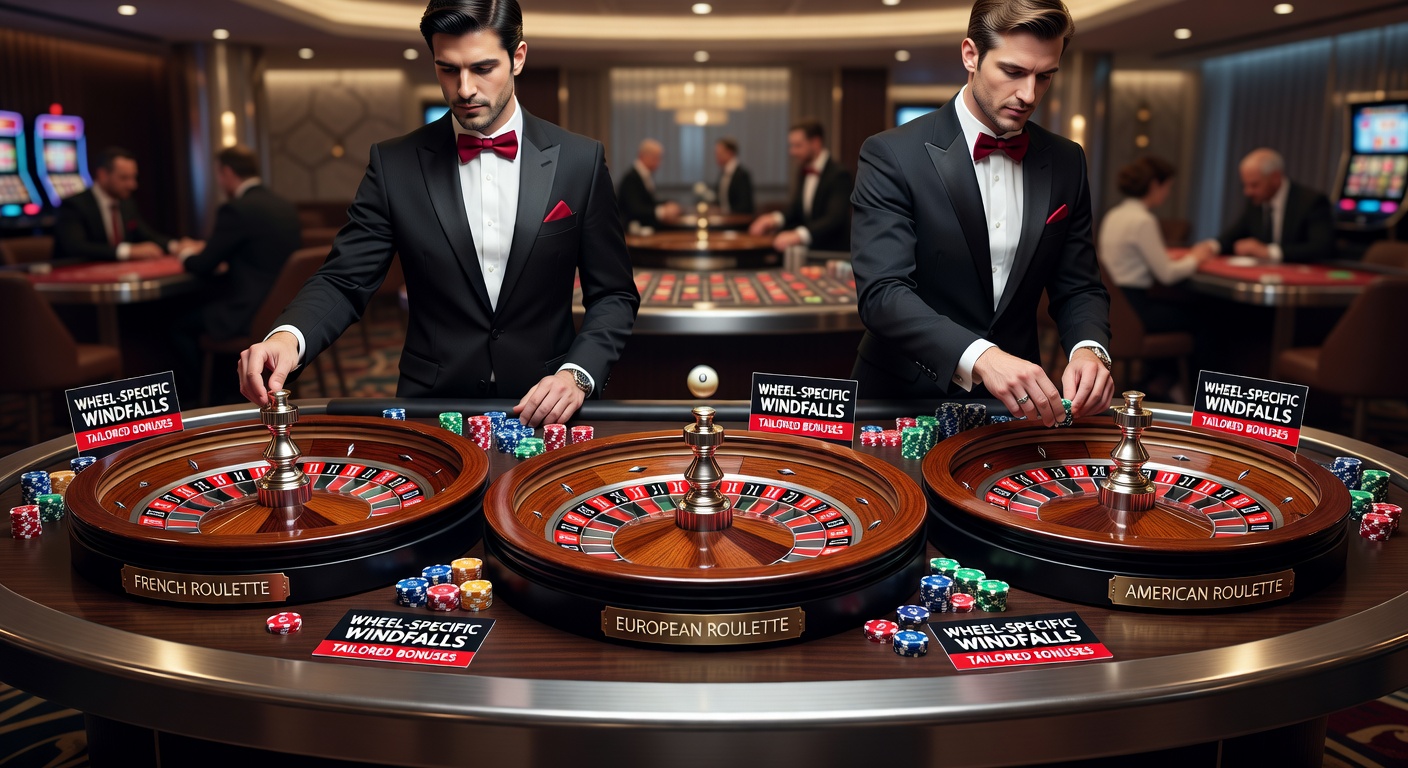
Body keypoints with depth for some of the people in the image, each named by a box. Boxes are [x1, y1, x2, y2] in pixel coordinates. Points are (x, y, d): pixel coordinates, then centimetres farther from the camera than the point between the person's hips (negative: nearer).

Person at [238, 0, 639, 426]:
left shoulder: (580, 161, 3)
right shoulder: (394, 164, 4)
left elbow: (614, 294, 6)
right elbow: (345, 280, 3)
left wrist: (577, 374, -10)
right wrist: (288, 336, -18)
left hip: (543, 412, 0)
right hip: (430, 415, 0)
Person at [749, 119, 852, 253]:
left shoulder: (839, 175, -15)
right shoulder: (803, 171, 9)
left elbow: (835, 218, -28)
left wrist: (799, 235, -44)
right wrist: (776, 218, -9)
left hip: (833, 253, -7)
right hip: (807, 250, 7)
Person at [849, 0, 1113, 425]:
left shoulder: (1066, 163, 5)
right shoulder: (892, 156, -10)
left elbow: (1078, 288, 9)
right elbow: (882, 291, -20)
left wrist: (1089, 348, -14)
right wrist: (980, 357, -34)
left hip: (1015, 405, 5)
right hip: (906, 403, -4)